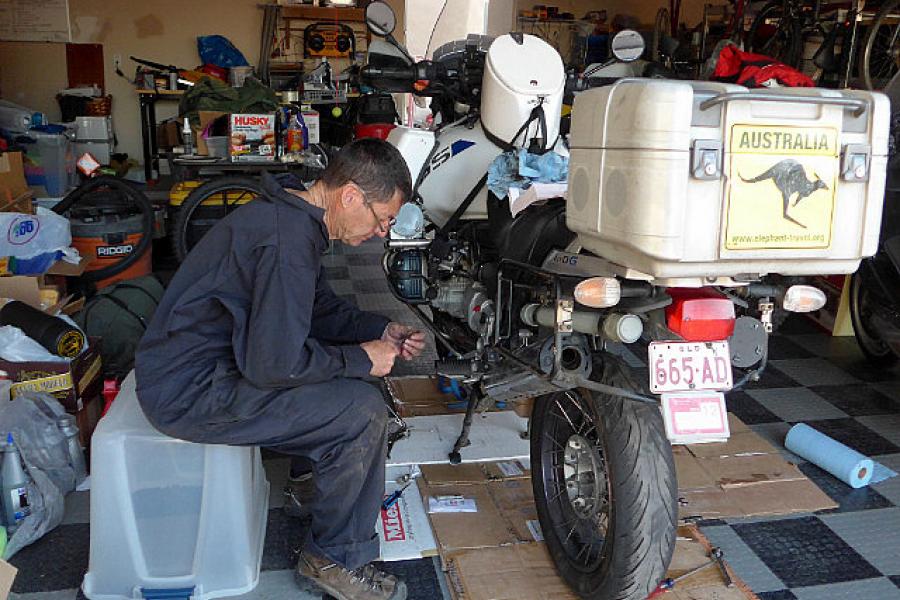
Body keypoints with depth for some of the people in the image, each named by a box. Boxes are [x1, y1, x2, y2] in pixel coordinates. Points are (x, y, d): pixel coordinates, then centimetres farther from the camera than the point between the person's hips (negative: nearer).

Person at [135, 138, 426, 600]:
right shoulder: (290, 239, -27)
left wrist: (382, 331, 5)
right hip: (189, 393, -10)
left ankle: (314, 463, 33)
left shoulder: (288, 215, 6)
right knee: (364, 412, -17)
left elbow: (319, 308, 17)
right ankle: (337, 560, 2)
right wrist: (360, 359, -15)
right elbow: (275, 364, -28)